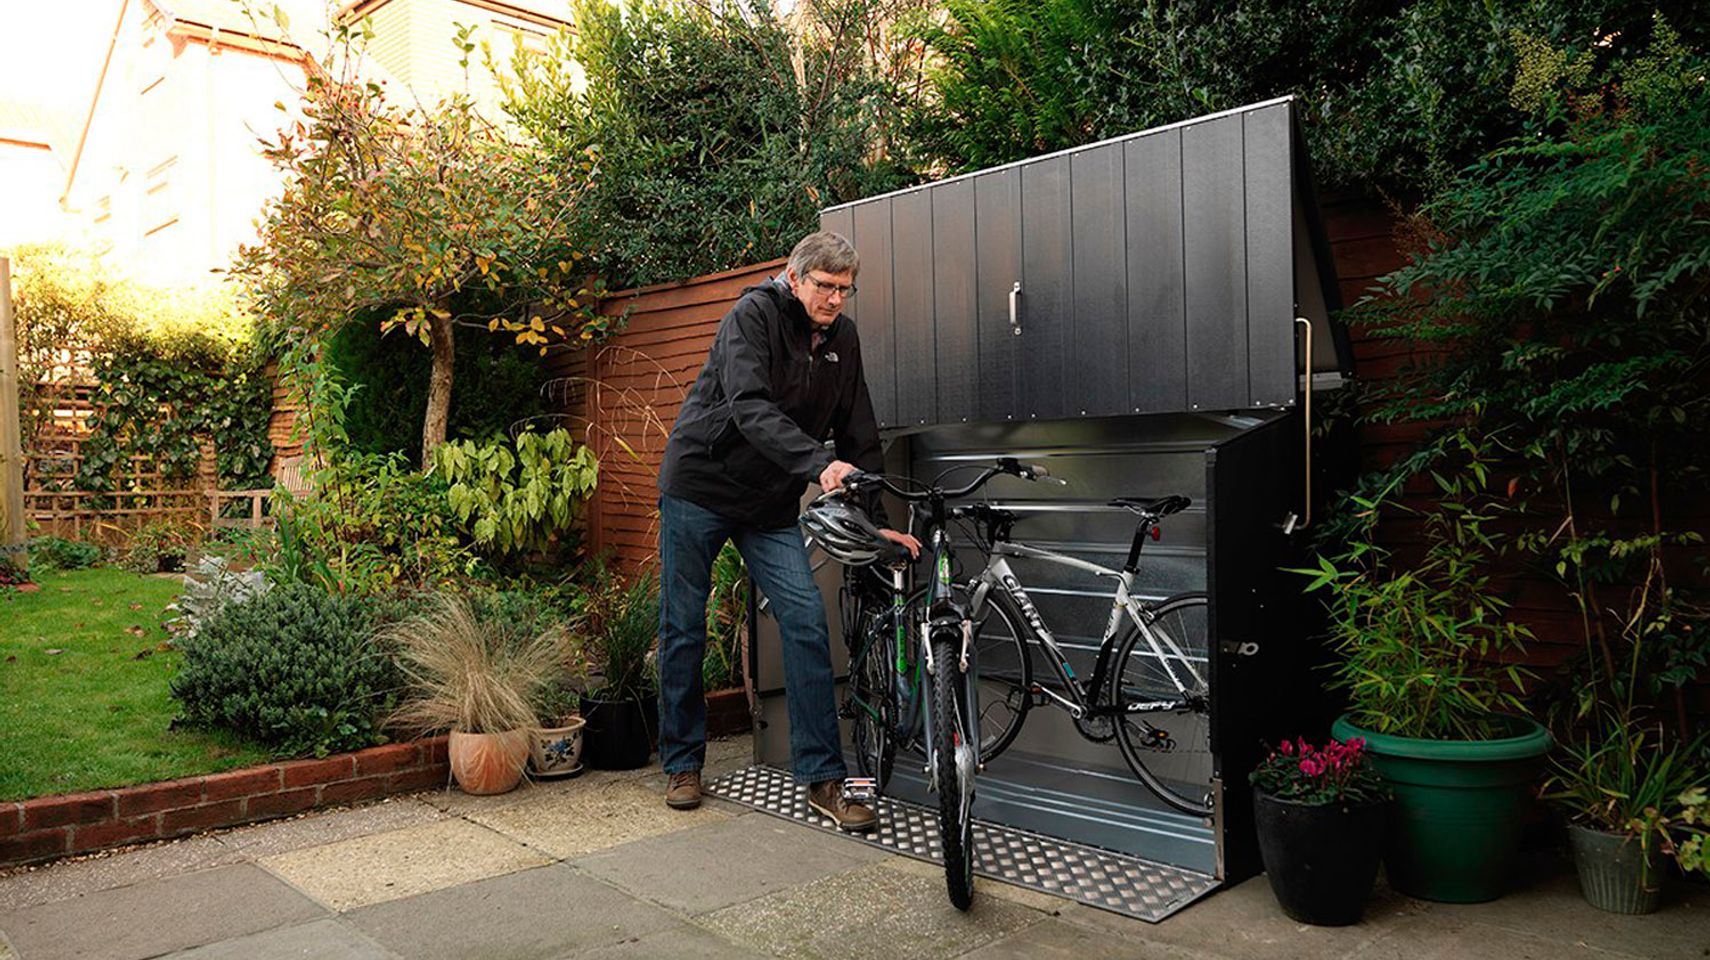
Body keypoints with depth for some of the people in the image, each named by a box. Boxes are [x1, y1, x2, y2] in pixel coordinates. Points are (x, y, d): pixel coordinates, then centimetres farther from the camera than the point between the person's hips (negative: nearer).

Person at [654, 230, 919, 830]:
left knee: (807, 621, -8)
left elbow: (860, 436, 6)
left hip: (771, 505, 4)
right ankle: (682, 763, 22)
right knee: (683, 630, 4)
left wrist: (877, 522, -1)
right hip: (699, 487, -4)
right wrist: (820, 463, -44)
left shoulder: (842, 339, 4)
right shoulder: (753, 317, -15)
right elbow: (750, 408, -30)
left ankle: (822, 777, -2)